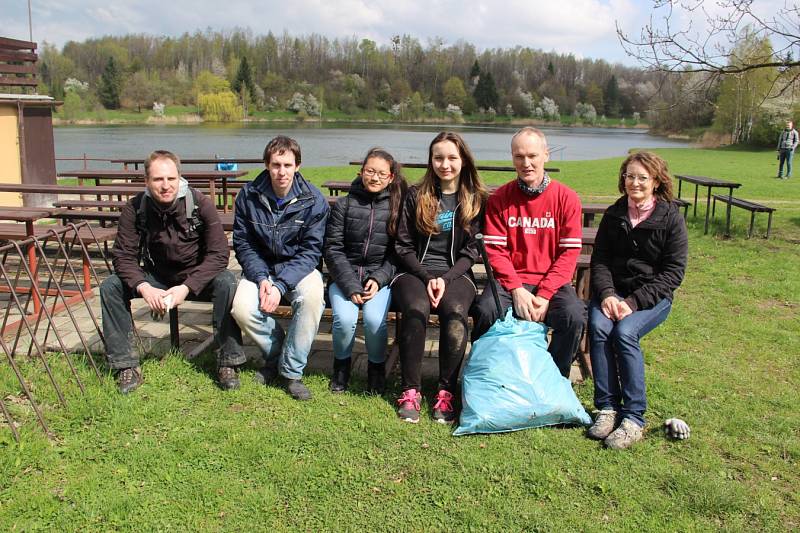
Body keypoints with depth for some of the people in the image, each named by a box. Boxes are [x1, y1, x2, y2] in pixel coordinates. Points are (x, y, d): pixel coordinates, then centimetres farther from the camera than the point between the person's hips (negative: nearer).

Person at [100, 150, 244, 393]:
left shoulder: (200, 204, -19)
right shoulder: (134, 209, -12)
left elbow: (219, 253, -21)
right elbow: (124, 256, -11)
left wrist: (187, 287, -31)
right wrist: (144, 288, -30)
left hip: (197, 278, -3)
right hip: (157, 278, 3)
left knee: (227, 282, -33)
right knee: (110, 287, -17)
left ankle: (228, 362, -21)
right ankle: (125, 364, -7)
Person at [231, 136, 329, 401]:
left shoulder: (313, 200, -12)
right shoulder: (248, 195, -7)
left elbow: (310, 250, -13)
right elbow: (242, 243, -2)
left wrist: (281, 285, -25)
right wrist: (261, 278, -19)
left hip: (299, 268, -1)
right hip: (260, 267, 2)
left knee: (313, 297, -34)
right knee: (242, 309, -27)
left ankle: (291, 371, -15)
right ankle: (275, 353, 5)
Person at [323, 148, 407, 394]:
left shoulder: (397, 207, 2)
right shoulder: (344, 205, 2)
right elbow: (333, 249, -1)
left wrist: (379, 279, -12)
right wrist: (351, 286, -12)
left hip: (380, 277, 0)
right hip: (345, 275, 0)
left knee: (375, 319, -27)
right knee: (345, 318, -25)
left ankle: (377, 366, 4)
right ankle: (341, 364, 6)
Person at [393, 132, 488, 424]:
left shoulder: (476, 199, 9)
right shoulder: (416, 195, 9)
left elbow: (471, 250, 3)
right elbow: (403, 246, 5)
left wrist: (446, 279, -12)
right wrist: (427, 277, -10)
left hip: (456, 273, 0)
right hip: (415, 271, 0)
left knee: (455, 312, -34)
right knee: (416, 309, -34)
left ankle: (446, 392, -22)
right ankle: (411, 390, -21)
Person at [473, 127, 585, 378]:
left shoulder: (566, 197, 1)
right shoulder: (500, 198, 3)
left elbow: (569, 253, -3)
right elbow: (495, 250, -2)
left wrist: (544, 295, -14)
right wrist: (517, 289, -15)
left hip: (552, 282, 0)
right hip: (510, 280, 0)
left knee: (574, 316, -28)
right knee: (486, 310, -29)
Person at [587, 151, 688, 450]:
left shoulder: (671, 218, -2)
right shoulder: (613, 215, 8)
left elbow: (672, 272, -7)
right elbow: (600, 260, 5)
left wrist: (634, 302, -18)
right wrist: (607, 294, -15)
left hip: (653, 296, -3)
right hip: (614, 289, 3)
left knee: (625, 332, -30)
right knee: (598, 327, -28)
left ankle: (634, 418, -24)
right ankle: (607, 407, -22)